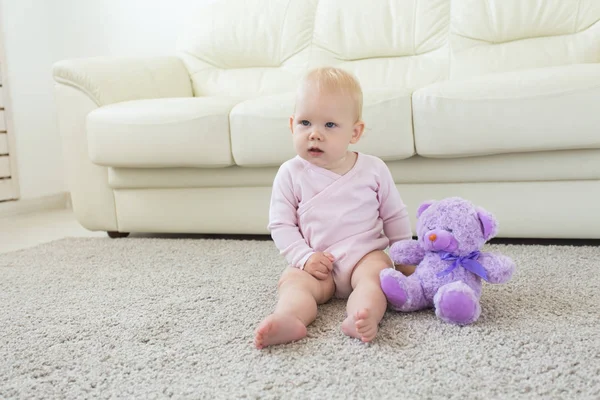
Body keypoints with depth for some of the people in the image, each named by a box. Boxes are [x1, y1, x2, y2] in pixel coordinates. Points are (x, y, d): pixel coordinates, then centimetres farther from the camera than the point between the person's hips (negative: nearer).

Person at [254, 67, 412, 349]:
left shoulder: (373, 169, 2)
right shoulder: (291, 173, 0)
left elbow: (395, 217, 13)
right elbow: (280, 224, 2)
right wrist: (304, 257, -11)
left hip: (366, 254, 0)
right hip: (317, 264, 0)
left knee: (375, 273, -30)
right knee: (293, 280, -26)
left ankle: (363, 318, -55)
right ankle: (288, 319, -53)